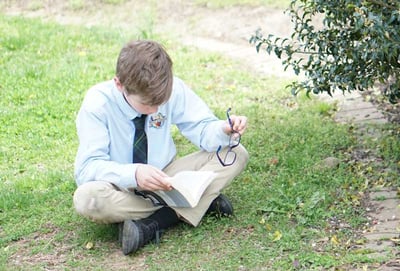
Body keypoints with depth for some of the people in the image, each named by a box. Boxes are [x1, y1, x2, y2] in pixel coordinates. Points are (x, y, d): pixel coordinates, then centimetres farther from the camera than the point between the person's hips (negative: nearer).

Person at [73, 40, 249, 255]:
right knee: (86, 198, -38)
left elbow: (202, 129, -5)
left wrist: (224, 130, -29)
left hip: (164, 178, 3)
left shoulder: (174, 89, -15)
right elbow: (87, 168, -25)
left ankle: (152, 224, -25)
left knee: (236, 154, -13)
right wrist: (134, 174, -43)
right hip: (122, 187, -3)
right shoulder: (97, 103, -22)